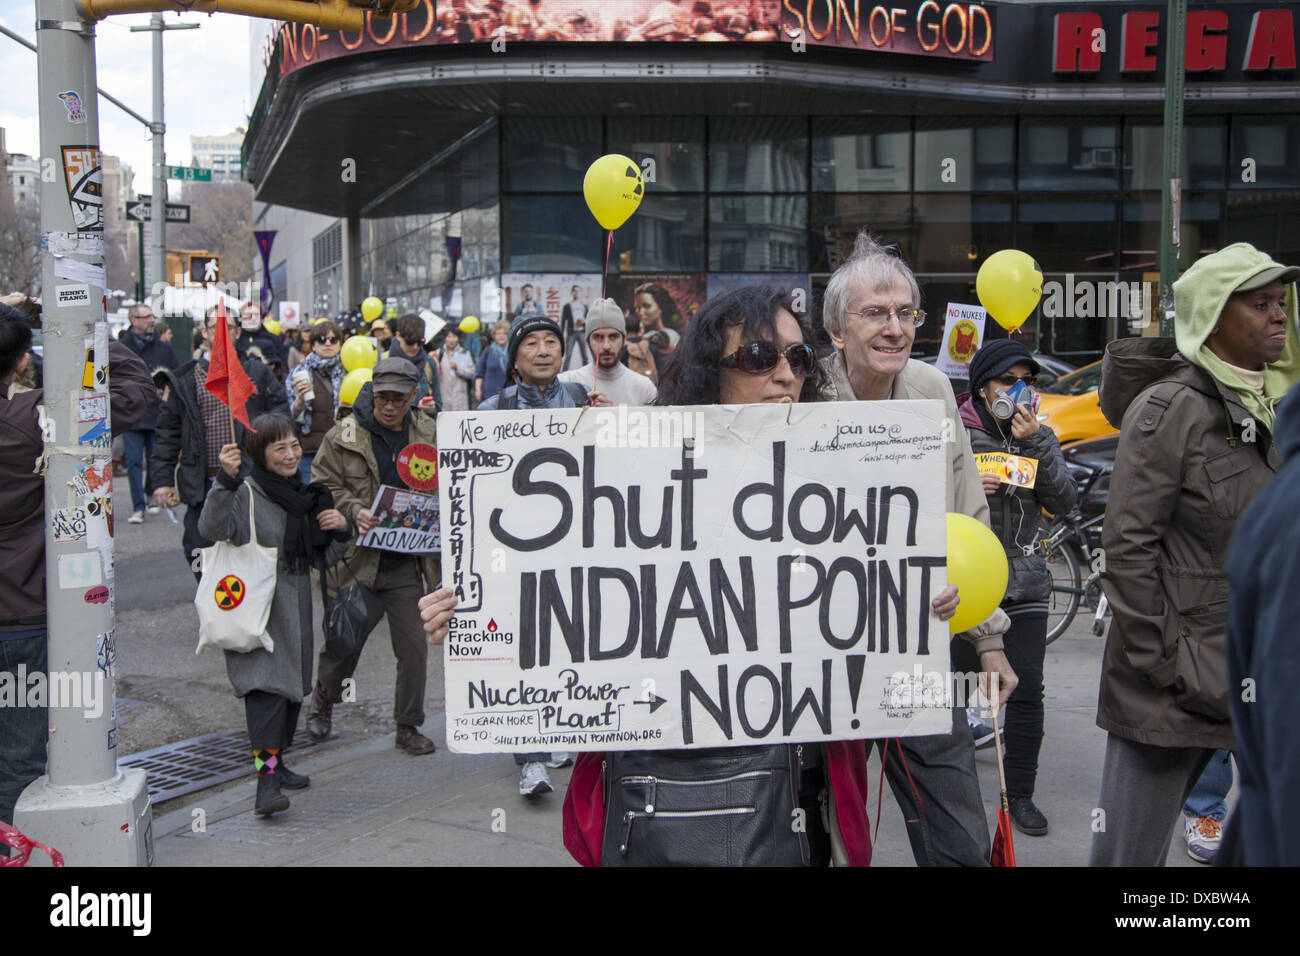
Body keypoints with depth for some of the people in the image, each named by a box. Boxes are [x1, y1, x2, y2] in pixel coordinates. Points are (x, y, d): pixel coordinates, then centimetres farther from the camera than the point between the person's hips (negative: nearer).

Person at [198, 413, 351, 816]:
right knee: (266, 683, -19)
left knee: (293, 684, 13)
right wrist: (226, 480, -40)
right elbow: (213, 528, -29)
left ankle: (276, 761, 29)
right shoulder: (247, 493, -10)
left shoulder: (304, 495, 12)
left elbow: (321, 559, 18)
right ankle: (266, 779, -24)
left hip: (295, 606, 8)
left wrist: (341, 530, -1)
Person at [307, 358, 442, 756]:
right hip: (355, 557, -2)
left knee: (414, 648, 2)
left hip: (406, 562, 2)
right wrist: (354, 512, -19)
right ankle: (322, 701, 40)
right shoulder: (344, 435, -4)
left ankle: (408, 727, 19)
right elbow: (323, 487, -3)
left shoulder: (430, 436, 3)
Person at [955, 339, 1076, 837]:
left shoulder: (1038, 436, 10)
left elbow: (1063, 501, -1)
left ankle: (1020, 795, 17)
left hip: (1026, 586, 3)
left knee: (1027, 692, 2)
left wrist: (1035, 444, -11)